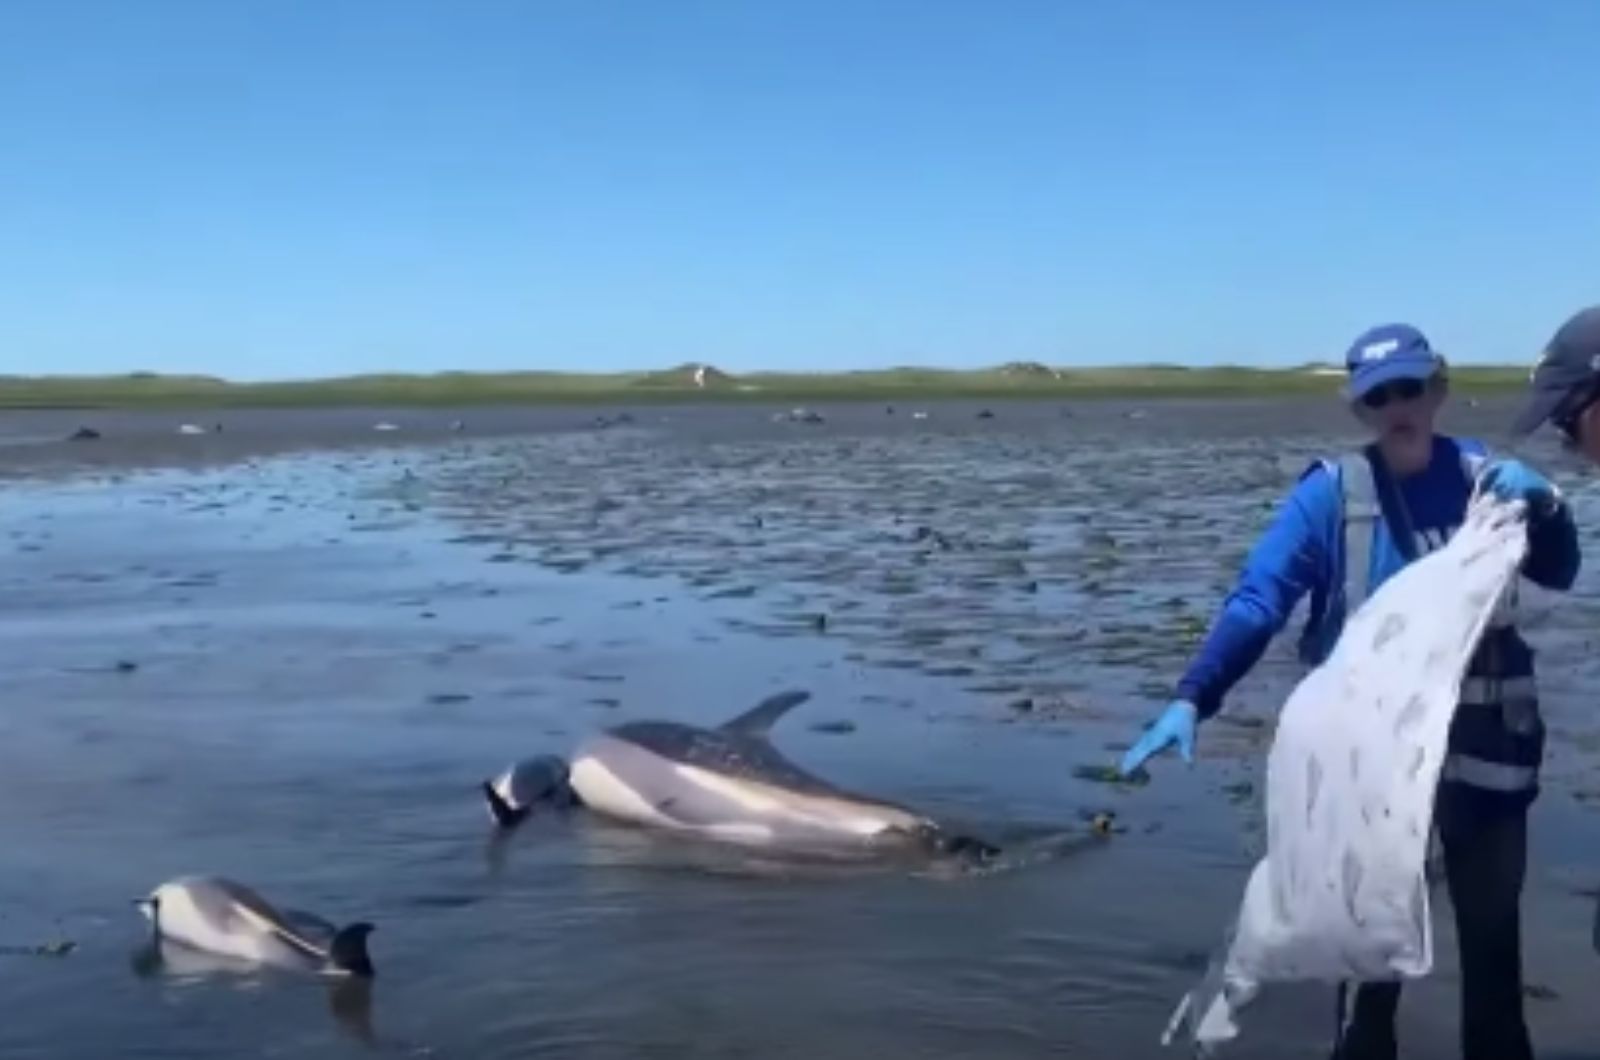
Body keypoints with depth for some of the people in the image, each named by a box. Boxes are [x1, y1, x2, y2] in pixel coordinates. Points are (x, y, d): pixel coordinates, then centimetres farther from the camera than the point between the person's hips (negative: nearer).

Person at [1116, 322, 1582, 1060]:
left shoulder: (1484, 476, 0)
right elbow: (1256, 602, -17)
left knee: (1493, 930, 15)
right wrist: (1192, 699, -30)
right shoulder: (1332, 492, -9)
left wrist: (1542, 505, -26)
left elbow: (1558, 575, -5)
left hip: (1483, 745, 3)